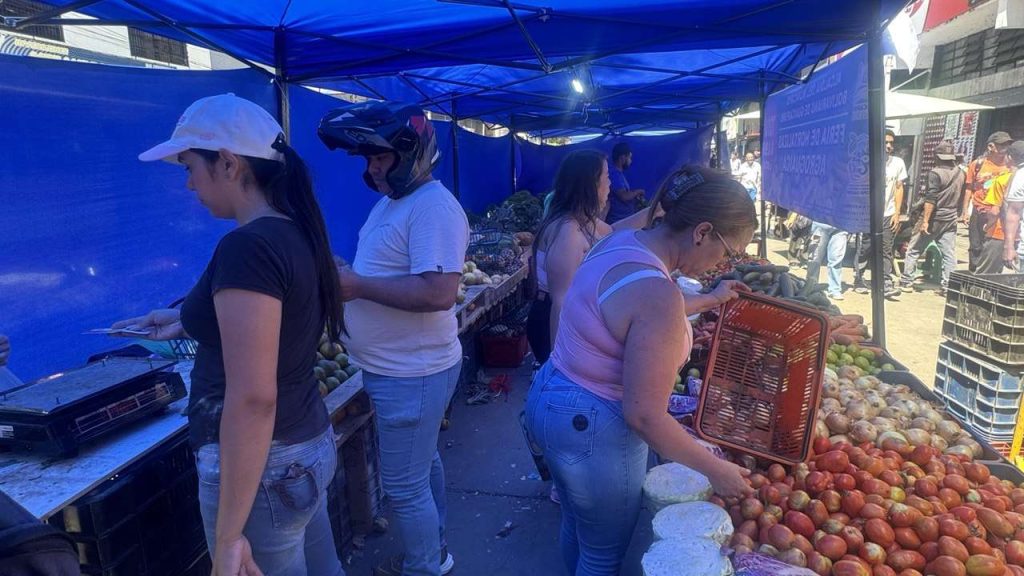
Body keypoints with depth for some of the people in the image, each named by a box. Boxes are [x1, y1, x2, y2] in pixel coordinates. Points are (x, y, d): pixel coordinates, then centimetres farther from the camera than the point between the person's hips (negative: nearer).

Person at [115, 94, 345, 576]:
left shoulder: (247, 247, -24)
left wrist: (228, 537, -21)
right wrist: (187, 322, 23)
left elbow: (253, 398, -27)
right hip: (310, 446, 9)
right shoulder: (296, 232, 4)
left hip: (264, 465, -9)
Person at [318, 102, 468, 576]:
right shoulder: (393, 199, 10)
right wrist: (343, 274, 2)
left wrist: (358, 286, -25)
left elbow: (438, 292, -32)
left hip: (411, 374, -10)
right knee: (422, 465, 25)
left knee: (405, 487, 6)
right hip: (399, 367, 10)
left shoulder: (433, 207, -22)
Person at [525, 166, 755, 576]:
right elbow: (645, 417, -25)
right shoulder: (658, 293, -29)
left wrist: (708, 300, 26)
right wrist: (717, 471, -12)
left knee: (576, 524, 31)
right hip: (594, 428, -9)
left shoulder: (619, 242, -2)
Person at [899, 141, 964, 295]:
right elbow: (960, 197, 14)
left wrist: (925, 220, -19)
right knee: (949, 254, 6)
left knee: (913, 250, 5)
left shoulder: (935, 173, -14)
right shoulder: (960, 173, 7)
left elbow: (930, 200, -19)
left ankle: (906, 282, 7)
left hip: (933, 218, -6)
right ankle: (947, 286, 6)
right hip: (950, 220, 6)